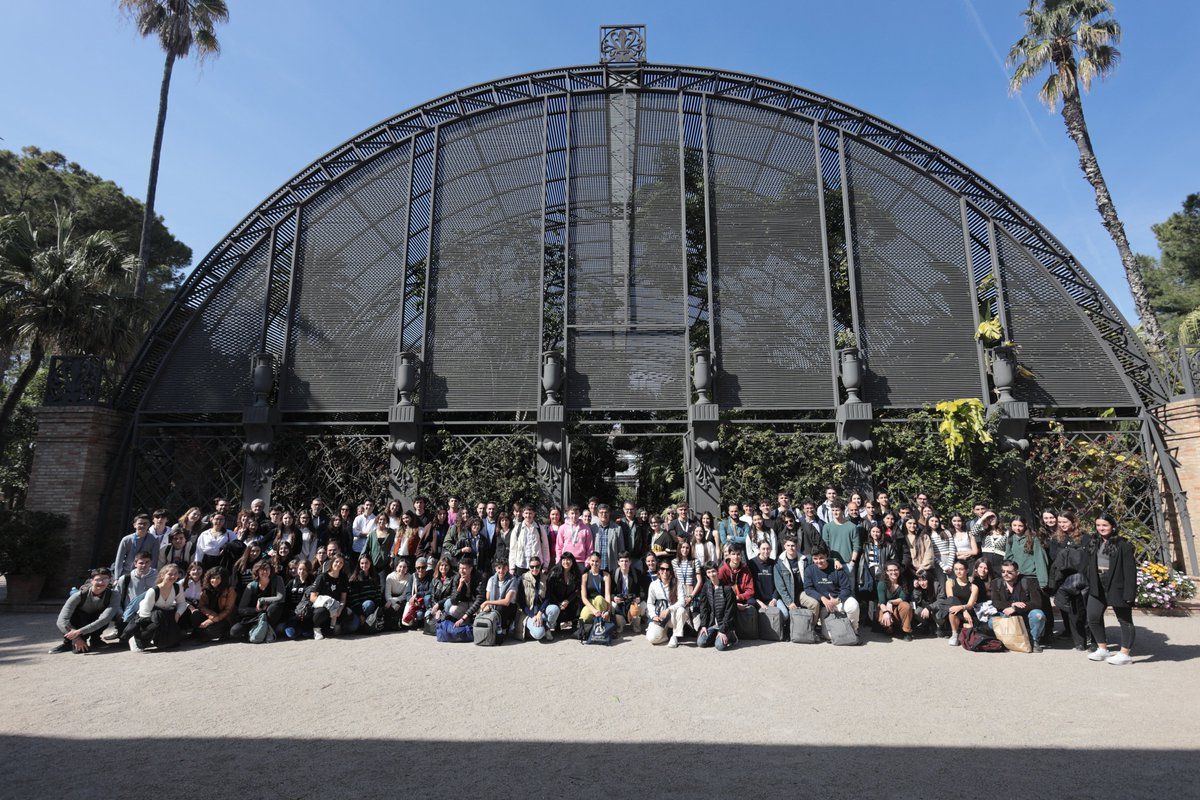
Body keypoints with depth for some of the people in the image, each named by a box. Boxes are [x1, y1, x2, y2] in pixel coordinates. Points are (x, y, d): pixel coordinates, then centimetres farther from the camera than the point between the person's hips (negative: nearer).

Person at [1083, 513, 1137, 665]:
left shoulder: (1123, 545, -11)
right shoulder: (1094, 544, 9)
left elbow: (1130, 570, -14)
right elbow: (1088, 566, 13)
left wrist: (1129, 593, -17)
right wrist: (1089, 584, 7)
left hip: (1116, 587, -6)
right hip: (1097, 588, 7)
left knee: (1125, 620, 7)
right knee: (1093, 617, 6)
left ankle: (1124, 654, 14)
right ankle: (1102, 649, 20)